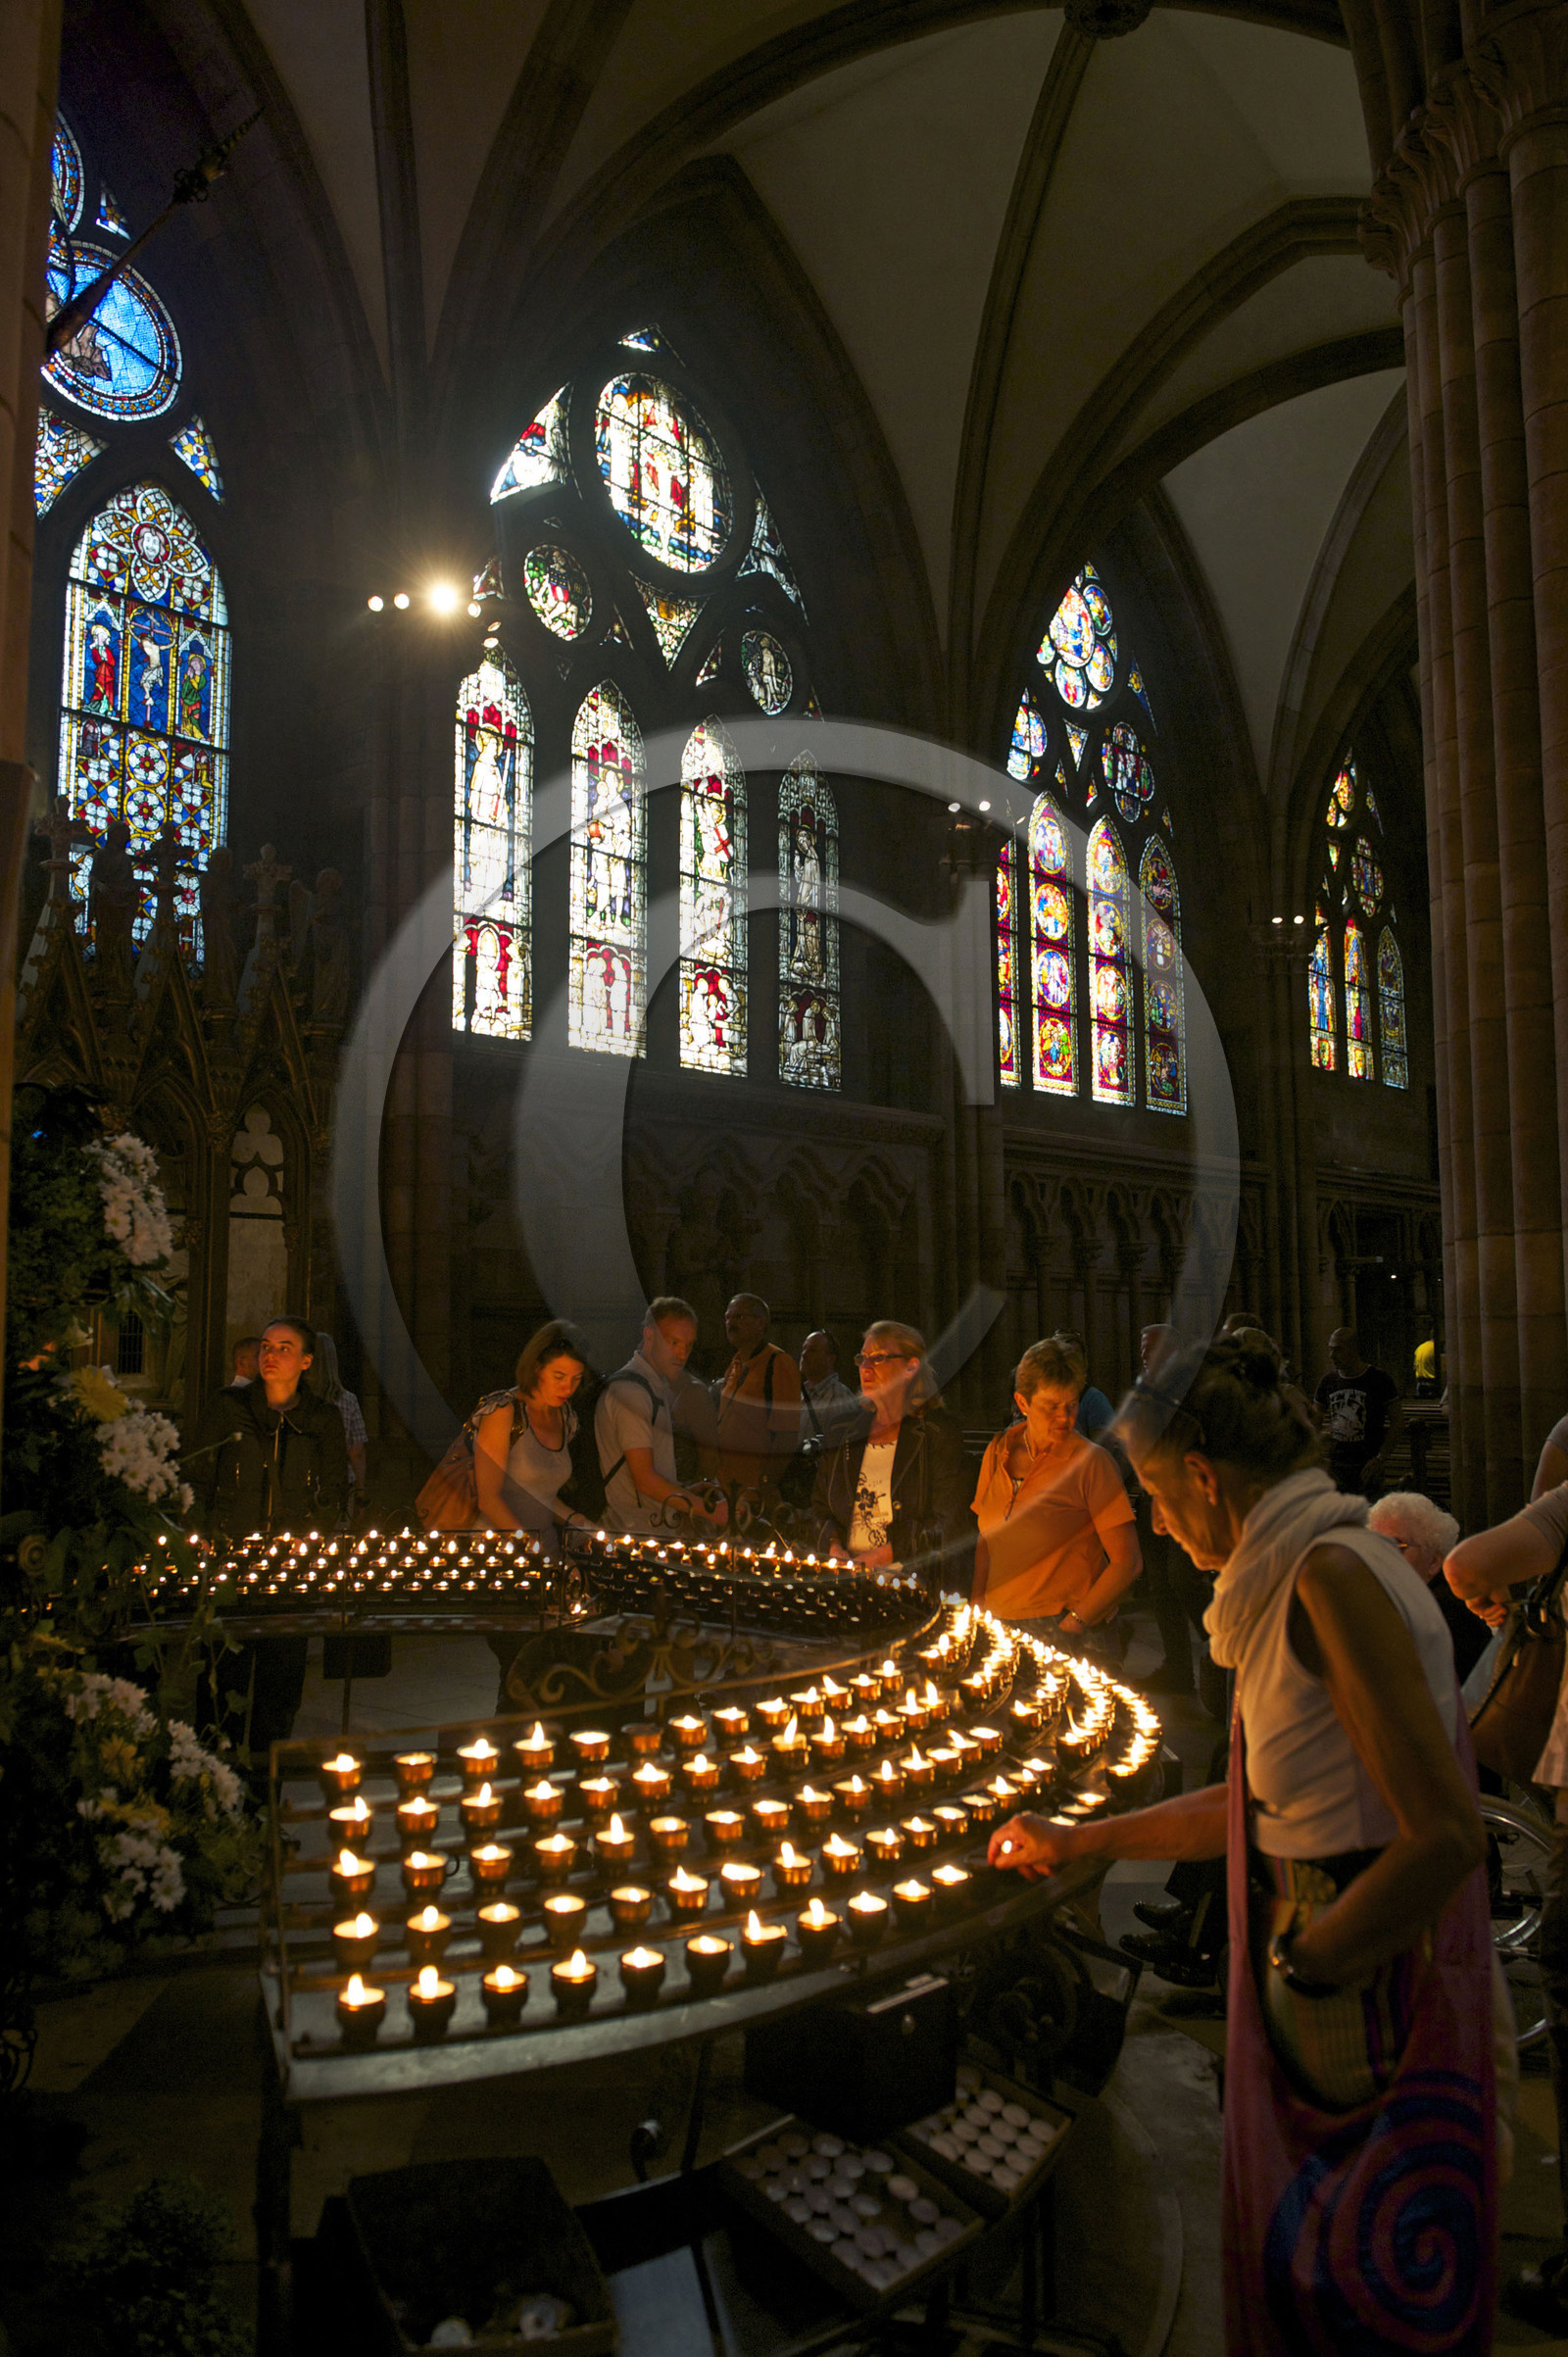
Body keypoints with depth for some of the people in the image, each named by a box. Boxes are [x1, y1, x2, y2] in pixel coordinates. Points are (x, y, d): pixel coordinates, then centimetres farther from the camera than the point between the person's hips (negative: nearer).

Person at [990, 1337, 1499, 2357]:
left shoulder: (1334, 1572, -23)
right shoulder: (1296, 1578, 8)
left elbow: (1445, 1836, -28)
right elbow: (1265, 1803, 17)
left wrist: (1300, 1970, -16)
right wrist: (1082, 1842, 22)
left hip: (1374, 1999, -9)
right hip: (1322, 1965, 9)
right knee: (1289, 2268, 21)